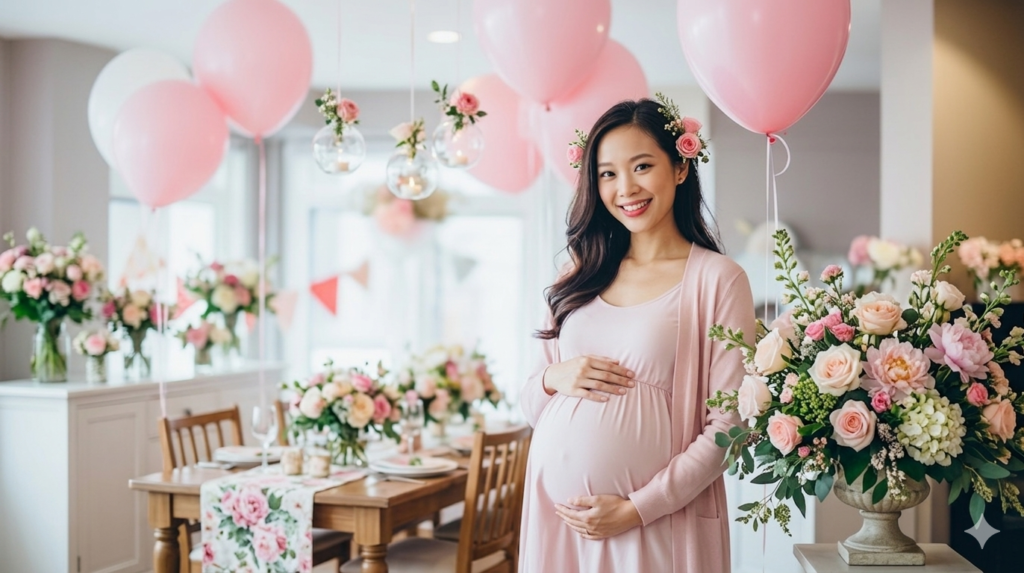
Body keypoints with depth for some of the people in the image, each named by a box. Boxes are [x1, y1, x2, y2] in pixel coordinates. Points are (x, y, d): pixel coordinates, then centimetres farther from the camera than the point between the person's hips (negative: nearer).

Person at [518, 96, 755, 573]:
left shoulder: (717, 278, -6)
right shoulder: (582, 277, 9)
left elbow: (729, 425, -9)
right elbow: (531, 406, 14)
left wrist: (638, 509, -14)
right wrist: (553, 379, -7)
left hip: (655, 520, -4)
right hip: (554, 510, 4)